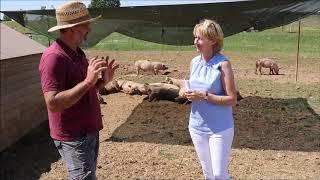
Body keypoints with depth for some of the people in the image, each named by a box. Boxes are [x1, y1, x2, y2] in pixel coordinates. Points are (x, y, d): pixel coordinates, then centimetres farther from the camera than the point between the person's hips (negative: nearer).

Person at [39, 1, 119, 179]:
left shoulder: (78, 53, 8)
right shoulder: (54, 57, -22)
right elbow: (53, 103, -28)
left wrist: (103, 80, -1)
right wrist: (88, 81, -32)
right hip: (73, 136, -9)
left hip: (90, 130, 9)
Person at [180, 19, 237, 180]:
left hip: (219, 129, -6)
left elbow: (232, 100, -16)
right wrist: (186, 92, -7)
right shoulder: (194, 62, 3)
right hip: (197, 126, 6)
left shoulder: (223, 64, -15)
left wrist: (204, 96, -23)